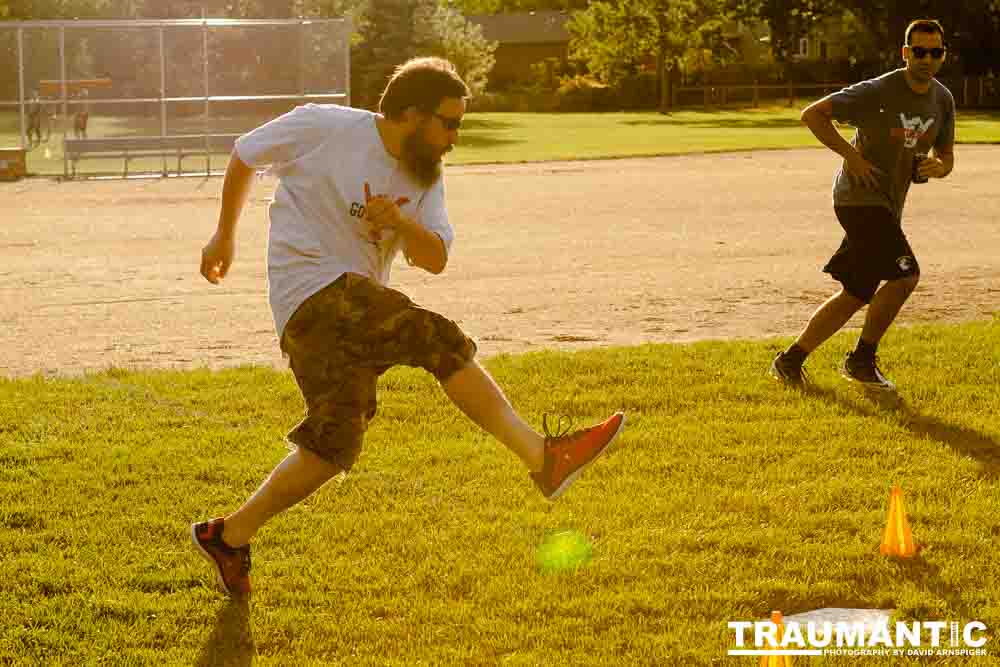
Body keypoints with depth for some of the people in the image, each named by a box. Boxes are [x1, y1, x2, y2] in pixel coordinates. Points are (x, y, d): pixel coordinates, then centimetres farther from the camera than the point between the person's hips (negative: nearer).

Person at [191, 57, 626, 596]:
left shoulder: (425, 178, 11)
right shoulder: (323, 127, -6)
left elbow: (435, 259, 0)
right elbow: (244, 155, 8)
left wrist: (399, 223, -20)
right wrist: (225, 235, 15)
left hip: (358, 301, 8)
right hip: (314, 289, -8)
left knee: (332, 447, 1)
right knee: (442, 343, -22)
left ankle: (229, 536, 12)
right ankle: (544, 457, -25)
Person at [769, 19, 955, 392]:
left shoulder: (943, 101, 6)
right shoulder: (877, 92, -15)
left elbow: (946, 156, 17)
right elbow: (812, 114, -14)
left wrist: (938, 167, -8)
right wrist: (852, 156, -19)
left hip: (888, 207, 8)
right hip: (860, 197, -8)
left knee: (856, 294, 10)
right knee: (905, 274, -19)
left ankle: (791, 361, 20)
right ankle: (861, 360, -4)